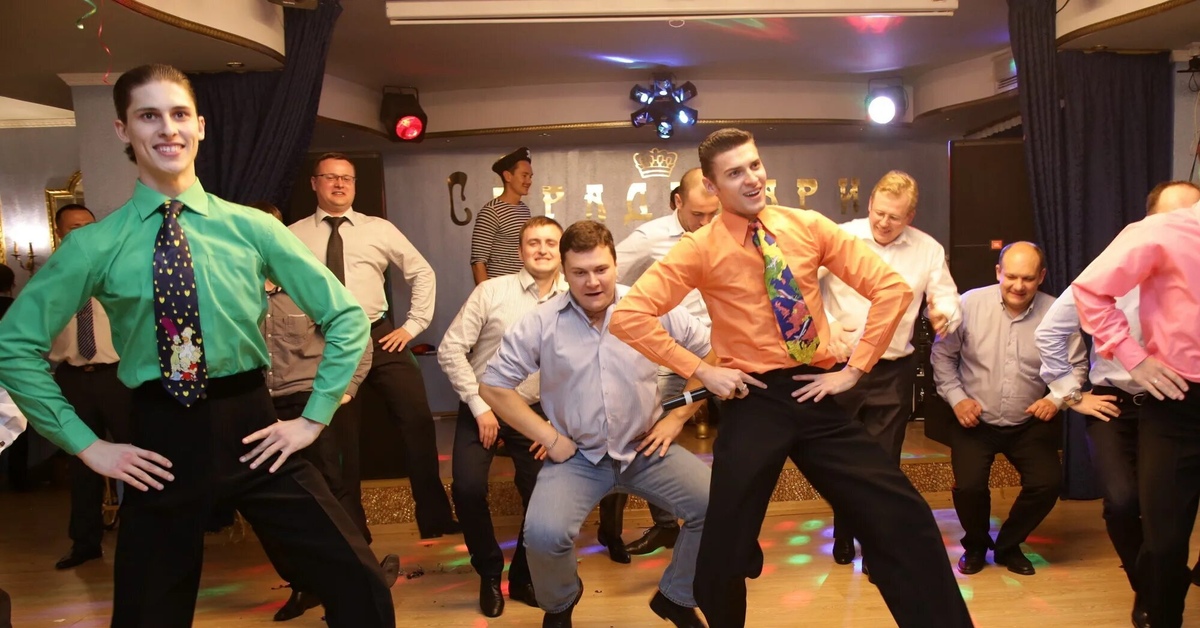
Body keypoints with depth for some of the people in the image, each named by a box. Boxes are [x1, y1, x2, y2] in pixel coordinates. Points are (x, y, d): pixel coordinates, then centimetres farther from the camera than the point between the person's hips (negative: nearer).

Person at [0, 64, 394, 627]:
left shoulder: (250, 227, -1)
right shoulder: (95, 246, -2)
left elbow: (346, 316, 3)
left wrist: (314, 417, -2)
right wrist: (86, 445, 1)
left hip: (251, 430, 0)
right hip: (160, 441, 0)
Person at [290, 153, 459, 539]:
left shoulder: (379, 229, 6)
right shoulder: (293, 236, 4)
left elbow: (423, 273, 10)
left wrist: (414, 325, 4)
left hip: (379, 336, 1)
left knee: (418, 420, -6)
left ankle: (435, 518, 8)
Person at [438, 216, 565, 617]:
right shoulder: (492, 291, -11)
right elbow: (450, 350, -11)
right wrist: (479, 406, -13)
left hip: (535, 411, 2)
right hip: (481, 407, -1)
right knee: (468, 488, -16)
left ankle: (523, 576, 24)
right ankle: (490, 573, 12)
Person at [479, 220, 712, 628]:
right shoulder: (541, 323, -6)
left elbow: (712, 355, 6)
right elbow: (493, 385, -1)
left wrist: (678, 417, -1)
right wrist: (549, 438, -6)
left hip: (646, 449, 1)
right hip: (578, 456, -1)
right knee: (543, 535, -26)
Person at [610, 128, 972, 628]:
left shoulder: (808, 227, 2)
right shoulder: (701, 249, -6)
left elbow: (892, 288, 2)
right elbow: (628, 316, -14)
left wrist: (854, 368, -4)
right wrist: (699, 371, -13)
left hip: (817, 393, 3)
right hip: (754, 402, -2)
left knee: (904, 521, 4)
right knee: (726, 550, 4)